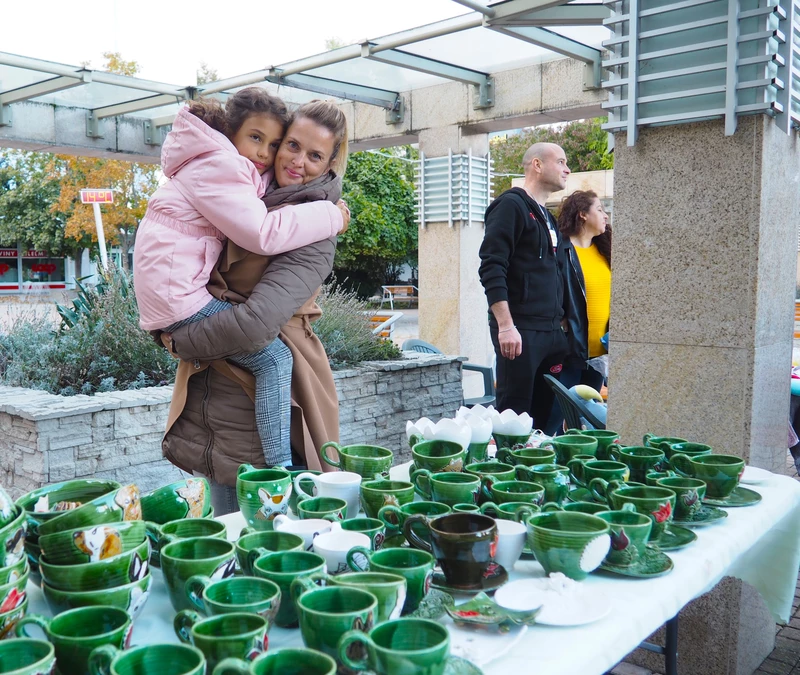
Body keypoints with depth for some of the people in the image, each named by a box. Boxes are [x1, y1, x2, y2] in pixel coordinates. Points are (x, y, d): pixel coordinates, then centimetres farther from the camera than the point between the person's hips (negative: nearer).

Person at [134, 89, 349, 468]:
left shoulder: (230, 167, 20)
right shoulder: (215, 165, -12)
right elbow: (262, 234, -21)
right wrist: (331, 216, -13)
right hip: (177, 294, -10)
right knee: (273, 357, -17)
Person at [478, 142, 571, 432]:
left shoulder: (548, 217, 22)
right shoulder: (512, 205, -6)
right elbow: (491, 269, -15)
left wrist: (561, 323, 19)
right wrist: (505, 326, -21)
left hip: (551, 331, 9)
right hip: (519, 331, -8)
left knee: (544, 414, 10)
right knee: (515, 414, -6)